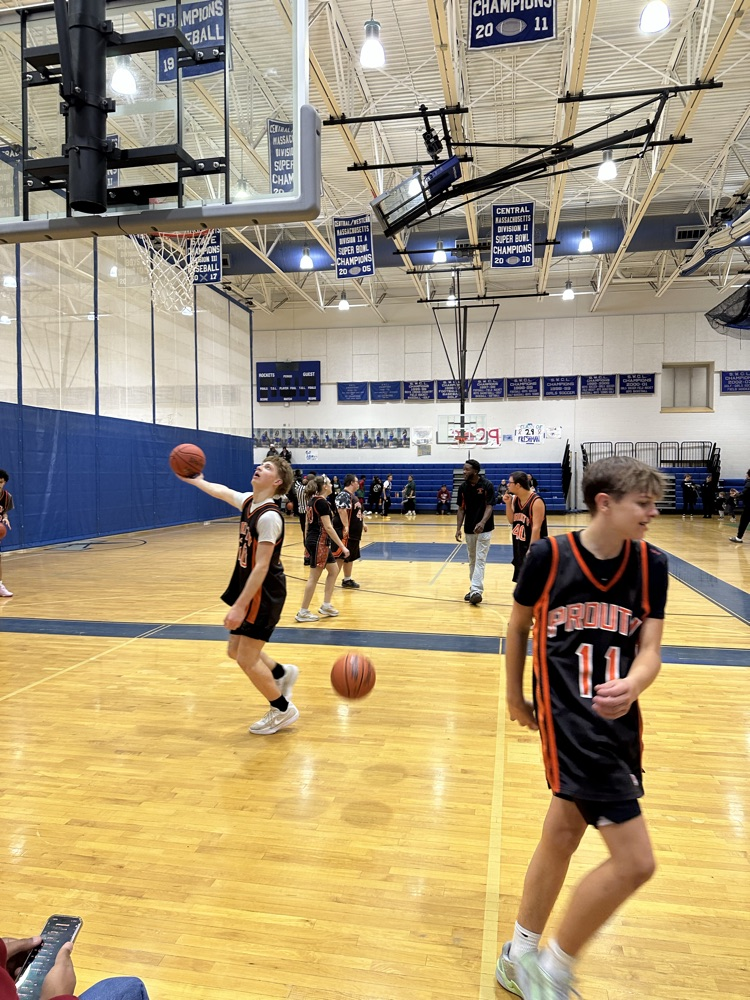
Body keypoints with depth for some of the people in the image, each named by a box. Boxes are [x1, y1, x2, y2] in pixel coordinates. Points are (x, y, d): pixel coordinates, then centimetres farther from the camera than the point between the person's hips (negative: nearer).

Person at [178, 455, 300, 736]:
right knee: (236, 651, 16)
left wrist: (239, 606, -26)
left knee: (246, 659, -4)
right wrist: (195, 481, 38)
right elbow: (221, 491, 27)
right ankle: (282, 673, 36)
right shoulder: (248, 501, 4)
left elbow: (261, 567, -25)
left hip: (264, 594, -9)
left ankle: (282, 710, 15)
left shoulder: (269, 516, -23)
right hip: (248, 589, 9)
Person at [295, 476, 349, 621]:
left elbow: (308, 523, 17)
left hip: (312, 540, 10)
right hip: (318, 542, -10)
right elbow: (328, 527, -21)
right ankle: (303, 612, 5)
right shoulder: (322, 502, -17)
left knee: (334, 570, 16)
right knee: (314, 577, -2)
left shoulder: (313, 500, 11)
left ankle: (326, 605, 19)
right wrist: (342, 546, -19)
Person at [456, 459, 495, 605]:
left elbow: (489, 506, -14)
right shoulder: (463, 487, 1)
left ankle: (476, 590, -15)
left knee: (480, 560, -10)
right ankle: (474, 589, 22)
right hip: (469, 529, 5)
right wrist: (458, 528, -4)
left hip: (484, 528, -5)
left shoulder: (487, 485, -12)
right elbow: (461, 509, 5)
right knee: (472, 560, 12)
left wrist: (482, 522, -31)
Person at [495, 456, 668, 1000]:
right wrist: (515, 698, 11)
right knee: (635, 861, -8)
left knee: (564, 831, 19)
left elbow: (650, 649, -4)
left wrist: (629, 686, -27)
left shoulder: (651, 564, -1)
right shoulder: (549, 556, -12)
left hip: (620, 719, 5)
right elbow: (518, 626, 2)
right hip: (568, 718, -5)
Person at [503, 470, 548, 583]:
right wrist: (508, 503, -5)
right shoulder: (515, 499, 4)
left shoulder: (536, 501, -20)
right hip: (520, 546, 8)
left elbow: (536, 528, -22)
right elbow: (511, 521, 9)